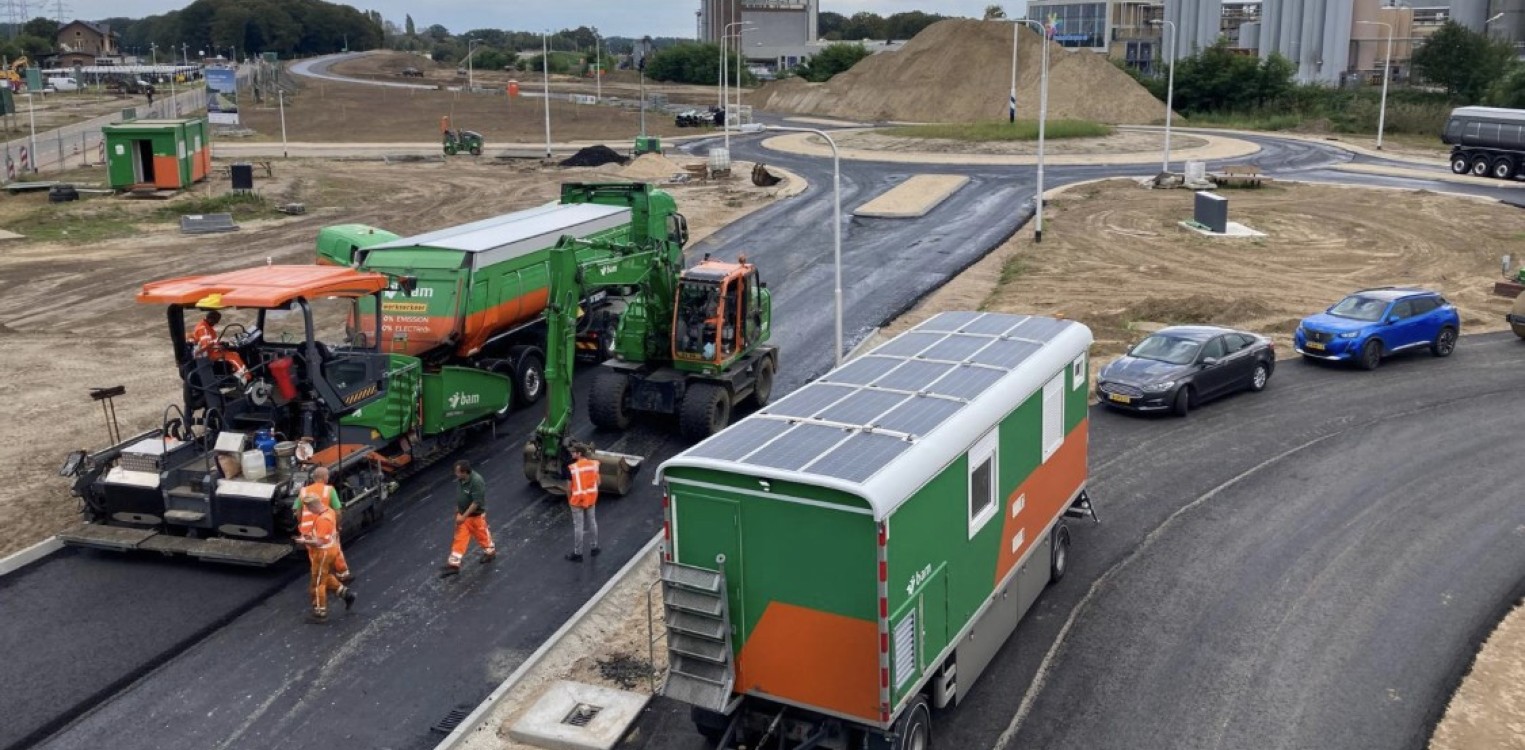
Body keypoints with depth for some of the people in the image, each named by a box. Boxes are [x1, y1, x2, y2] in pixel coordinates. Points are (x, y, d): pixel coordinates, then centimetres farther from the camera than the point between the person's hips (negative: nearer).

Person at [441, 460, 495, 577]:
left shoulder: (476, 481, -32)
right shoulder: (459, 480, -8)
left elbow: (476, 502, -29)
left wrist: (464, 516, -26)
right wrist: (458, 511, 16)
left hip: (476, 515, -6)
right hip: (462, 514, 6)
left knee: (482, 535, 16)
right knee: (459, 538, 9)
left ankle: (490, 552, 43)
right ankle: (454, 565, 14)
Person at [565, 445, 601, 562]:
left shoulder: (572, 468, -20)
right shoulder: (594, 464, -5)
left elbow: (569, 487, -14)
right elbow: (598, 482, 2)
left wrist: (569, 499, 3)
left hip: (577, 499, -5)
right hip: (591, 498, 5)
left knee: (578, 525, 5)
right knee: (592, 521, 21)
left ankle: (578, 554, 14)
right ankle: (595, 547, 34)